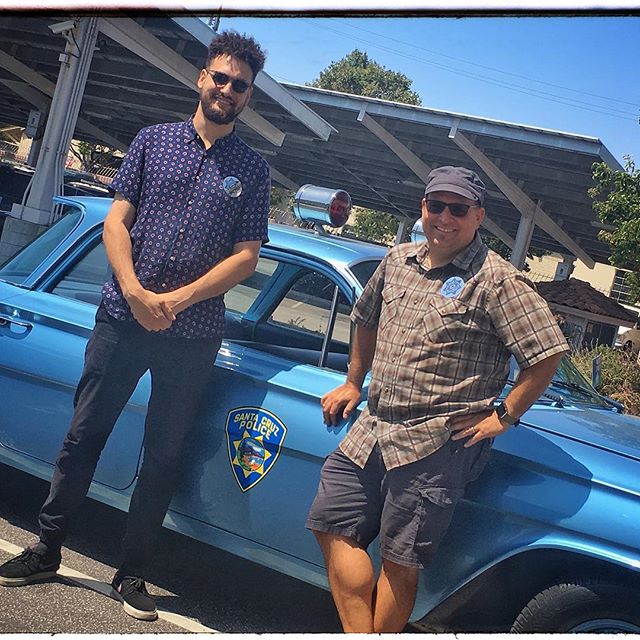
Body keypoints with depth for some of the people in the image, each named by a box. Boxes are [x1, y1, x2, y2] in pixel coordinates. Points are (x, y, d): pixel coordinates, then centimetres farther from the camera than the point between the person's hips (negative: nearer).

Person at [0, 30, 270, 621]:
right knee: (84, 435, 7)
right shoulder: (154, 140, 8)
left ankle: (132, 574, 19)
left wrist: (178, 299, -12)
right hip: (122, 319, 1)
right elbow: (116, 221, 3)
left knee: (164, 456, 7)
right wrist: (134, 292, -13)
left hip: (194, 335, 0)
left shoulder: (252, 169, 6)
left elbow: (246, 257, 0)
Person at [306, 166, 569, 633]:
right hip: (372, 427, 8)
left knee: (400, 560, -1)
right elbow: (367, 319, 28)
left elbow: (548, 355, -13)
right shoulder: (398, 260, 11)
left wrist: (504, 417, -12)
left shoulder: (497, 280, -9)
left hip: (439, 442, -7)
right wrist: (353, 383, 24)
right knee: (333, 526, 7)